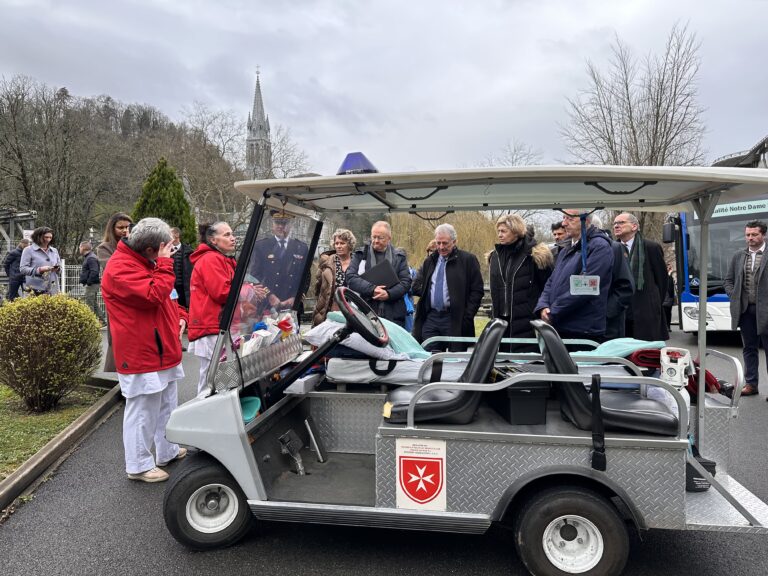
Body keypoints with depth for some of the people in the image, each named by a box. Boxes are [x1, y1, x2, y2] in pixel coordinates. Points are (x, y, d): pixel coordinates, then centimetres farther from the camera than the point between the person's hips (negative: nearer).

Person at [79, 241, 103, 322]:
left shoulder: (91, 258, -16)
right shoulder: (88, 257, 17)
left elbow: (94, 272, -26)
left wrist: (88, 282, -21)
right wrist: (85, 282, 17)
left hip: (91, 285, -11)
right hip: (91, 284, 11)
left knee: (89, 304, -9)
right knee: (94, 303, 15)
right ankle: (101, 319, 20)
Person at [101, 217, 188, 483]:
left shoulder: (146, 263, 13)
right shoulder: (120, 268, -19)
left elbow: (167, 297, 24)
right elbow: (153, 295, -29)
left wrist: (180, 316, 8)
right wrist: (165, 264, -22)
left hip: (163, 351, 10)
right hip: (142, 354, -10)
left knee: (167, 406, 21)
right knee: (143, 412, 1)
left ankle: (168, 451, 36)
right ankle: (139, 466, 15)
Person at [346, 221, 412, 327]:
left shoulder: (399, 256, 10)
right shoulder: (361, 254, 9)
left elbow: (406, 281, 4)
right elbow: (351, 277, -1)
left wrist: (389, 294, -13)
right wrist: (372, 289, -15)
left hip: (393, 314, 1)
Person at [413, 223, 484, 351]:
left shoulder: (468, 260, 0)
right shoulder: (429, 261, 16)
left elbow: (477, 290, -4)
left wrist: (466, 317, -10)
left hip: (455, 320, -4)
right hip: (430, 318, 5)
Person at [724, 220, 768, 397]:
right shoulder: (738, 256, 10)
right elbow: (728, 280, 16)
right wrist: (733, 296, 2)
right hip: (745, 310, 4)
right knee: (749, 349, 12)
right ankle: (751, 384, 20)